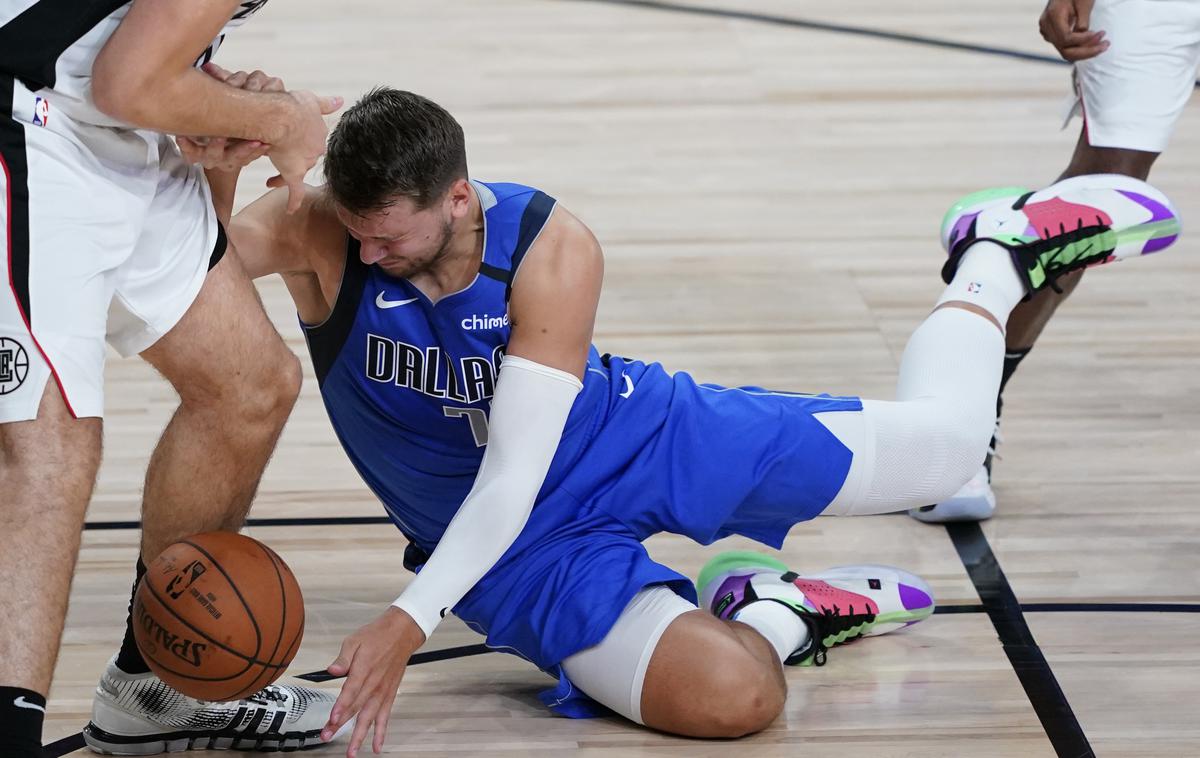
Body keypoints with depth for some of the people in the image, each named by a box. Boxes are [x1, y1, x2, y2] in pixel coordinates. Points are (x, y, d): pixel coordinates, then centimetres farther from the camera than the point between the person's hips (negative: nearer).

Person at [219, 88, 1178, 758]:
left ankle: (996, 259, 36)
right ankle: (775, 612, 11)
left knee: (942, 443, 3)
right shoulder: (320, 236, -24)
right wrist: (217, 169, -59)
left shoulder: (552, 249, -28)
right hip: (524, 545, 0)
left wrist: (411, 622, -41)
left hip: (646, 438, 0)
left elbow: (515, 477, -31)